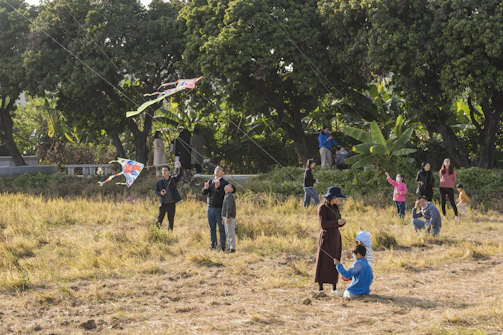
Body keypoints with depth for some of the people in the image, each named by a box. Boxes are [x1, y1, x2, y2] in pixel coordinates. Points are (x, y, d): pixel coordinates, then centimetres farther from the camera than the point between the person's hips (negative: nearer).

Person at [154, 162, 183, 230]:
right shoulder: (159, 182, 4)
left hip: (172, 203, 1)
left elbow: (180, 174, -10)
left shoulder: (173, 179, 3)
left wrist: (180, 167, -28)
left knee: (171, 220, 8)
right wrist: (160, 193, -15)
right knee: (159, 219, 0)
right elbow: (156, 191, 8)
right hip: (163, 204, -1)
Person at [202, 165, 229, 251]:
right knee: (212, 228, 9)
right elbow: (204, 193, 8)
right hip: (210, 208, 5)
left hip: (220, 208, -5)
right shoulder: (210, 182, 13)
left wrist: (218, 188, -27)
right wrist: (206, 188, -13)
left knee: (221, 228, -3)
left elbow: (224, 195, -15)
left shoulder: (225, 183, -4)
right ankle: (213, 245, 16)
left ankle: (222, 247, -1)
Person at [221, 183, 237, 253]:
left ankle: (232, 248, -6)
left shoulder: (229, 196, -13)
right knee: (228, 234, 12)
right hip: (226, 218, 10)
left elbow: (229, 207, -20)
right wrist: (223, 218, 21)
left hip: (230, 218, -10)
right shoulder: (226, 196, 18)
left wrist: (227, 217, -23)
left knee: (230, 233, -8)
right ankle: (230, 247, 17)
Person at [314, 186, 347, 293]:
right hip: (326, 237, -7)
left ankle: (334, 287, 15)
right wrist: (337, 222, -23)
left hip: (336, 237, 7)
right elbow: (323, 224, -19)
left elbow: (338, 223, 13)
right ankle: (320, 288, 3)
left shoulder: (335, 207, 11)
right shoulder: (322, 208, -11)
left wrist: (342, 222, -10)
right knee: (323, 263, -3)